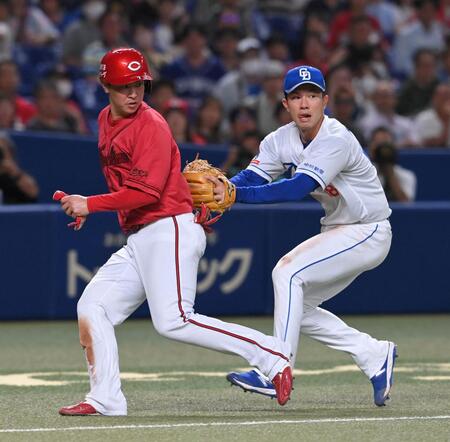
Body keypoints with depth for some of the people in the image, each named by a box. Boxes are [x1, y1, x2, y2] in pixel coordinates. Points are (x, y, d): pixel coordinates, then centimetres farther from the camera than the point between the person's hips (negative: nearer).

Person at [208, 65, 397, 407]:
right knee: (296, 308, 6)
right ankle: (375, 356, 17)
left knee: (288, 272, -23)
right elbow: (250, 177, -14)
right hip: (337, 232, 9)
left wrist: (235, 194, -45)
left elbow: (298, 188, -38)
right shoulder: (282, 140, -2)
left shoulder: (336, 140, -26)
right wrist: (220, 190, -37)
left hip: (368, 234, -9)